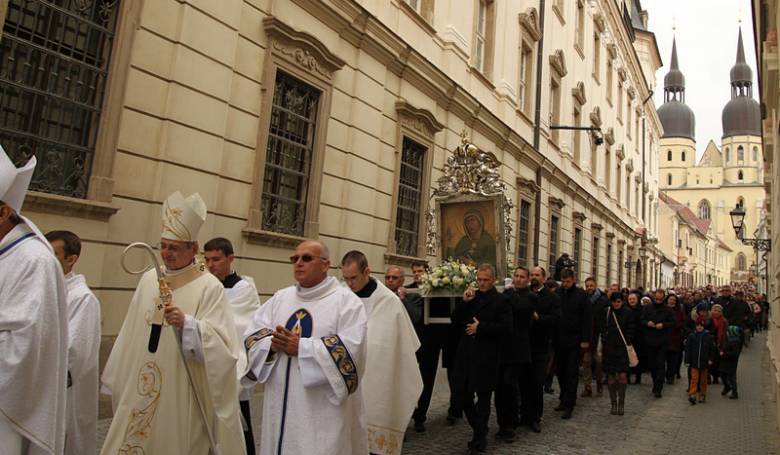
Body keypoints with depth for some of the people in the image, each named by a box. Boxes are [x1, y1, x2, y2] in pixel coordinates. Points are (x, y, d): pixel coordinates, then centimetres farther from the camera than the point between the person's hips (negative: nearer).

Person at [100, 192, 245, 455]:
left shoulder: (209, 287, -11)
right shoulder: (149, 279, 6)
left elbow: (220, 345, -17)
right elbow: (132, 334, 12)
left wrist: (187, 324, -31)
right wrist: (117, 381, 15)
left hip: (181, 395, -5)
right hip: (139, 390, 5)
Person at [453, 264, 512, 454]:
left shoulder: (501, 300, -4)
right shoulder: (470, 297, 10)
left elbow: (506, 328, -14)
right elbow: (455, 321, 7)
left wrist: (480, 327, -13)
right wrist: (464, 302, -6)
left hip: (486, 358, -5)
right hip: (466, 354, 5)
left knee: (483, 399, 6)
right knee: (463, 394, 7)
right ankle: (480, 429, 30)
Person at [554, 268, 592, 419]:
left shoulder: (581, 294, -4)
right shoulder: (557, 293, 2)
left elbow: (588, 318, -4)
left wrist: (586, 340, -9)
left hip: (574, 340, -3)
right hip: (559, 339, 3)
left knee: (572, 373, 1)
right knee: (561, 371, 11)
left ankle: (569, 405, 4)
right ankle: (563, 399, 24)